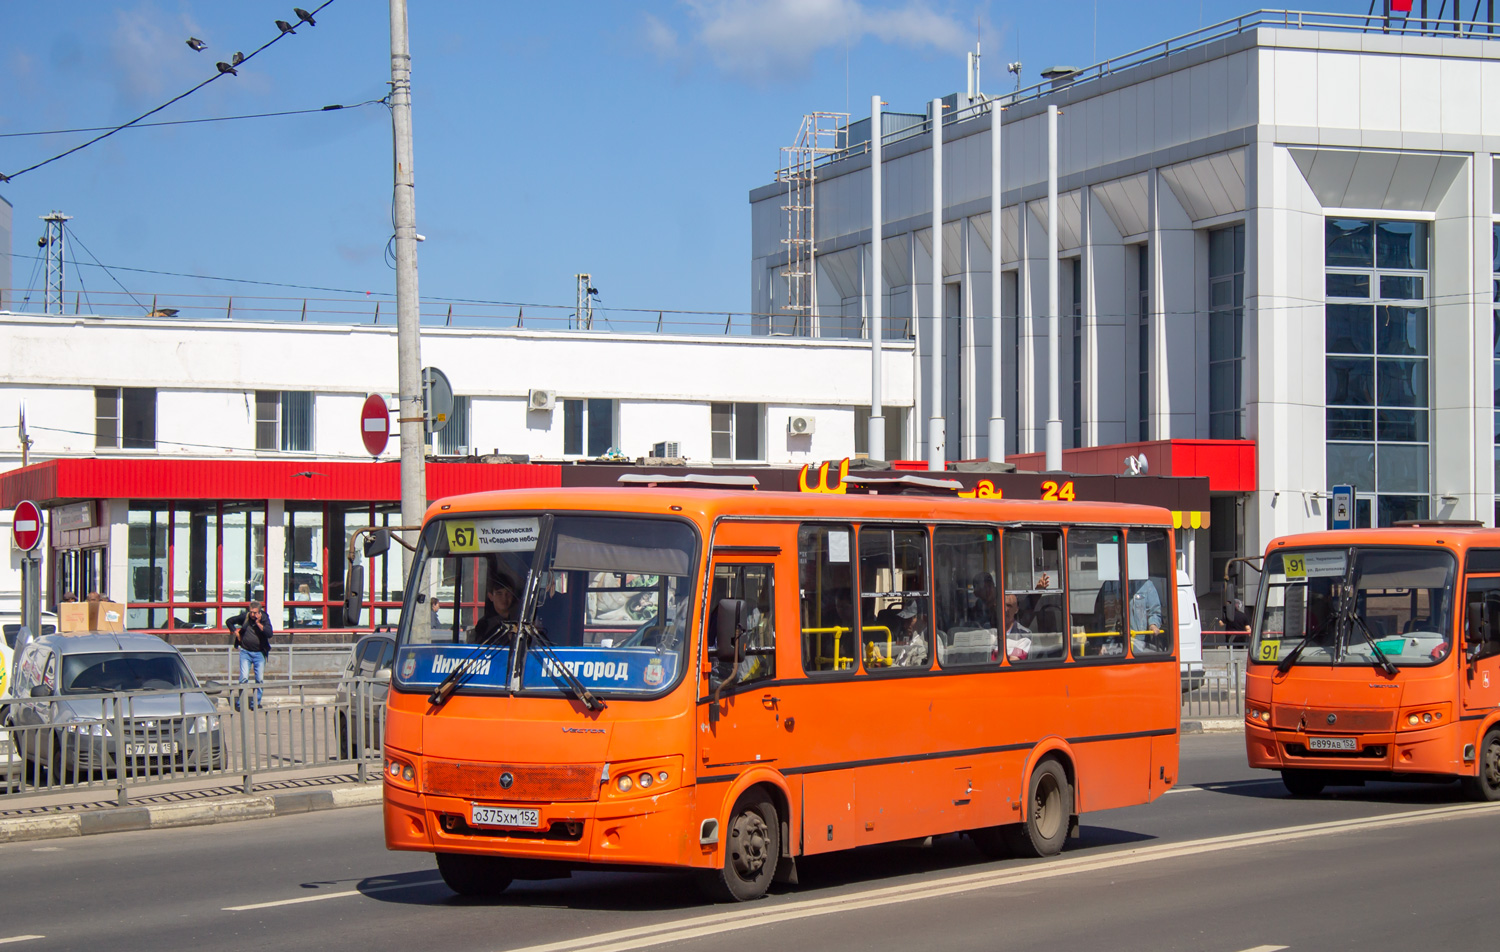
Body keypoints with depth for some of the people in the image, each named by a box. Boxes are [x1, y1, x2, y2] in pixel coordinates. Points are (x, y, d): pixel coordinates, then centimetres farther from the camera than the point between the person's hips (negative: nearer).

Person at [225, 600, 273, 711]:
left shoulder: (264, 619, -4)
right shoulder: (244, 616, -3)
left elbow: (269, 634, -18)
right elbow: (229, 622, 11)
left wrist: (258, 623, -21)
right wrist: (236, 633, 1)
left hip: (259, 653, 1)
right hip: (245, 652, -1)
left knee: (260, 679, 0)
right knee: (244, 678, -9)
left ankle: (256, 703, 10)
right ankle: (240, 703, 0)